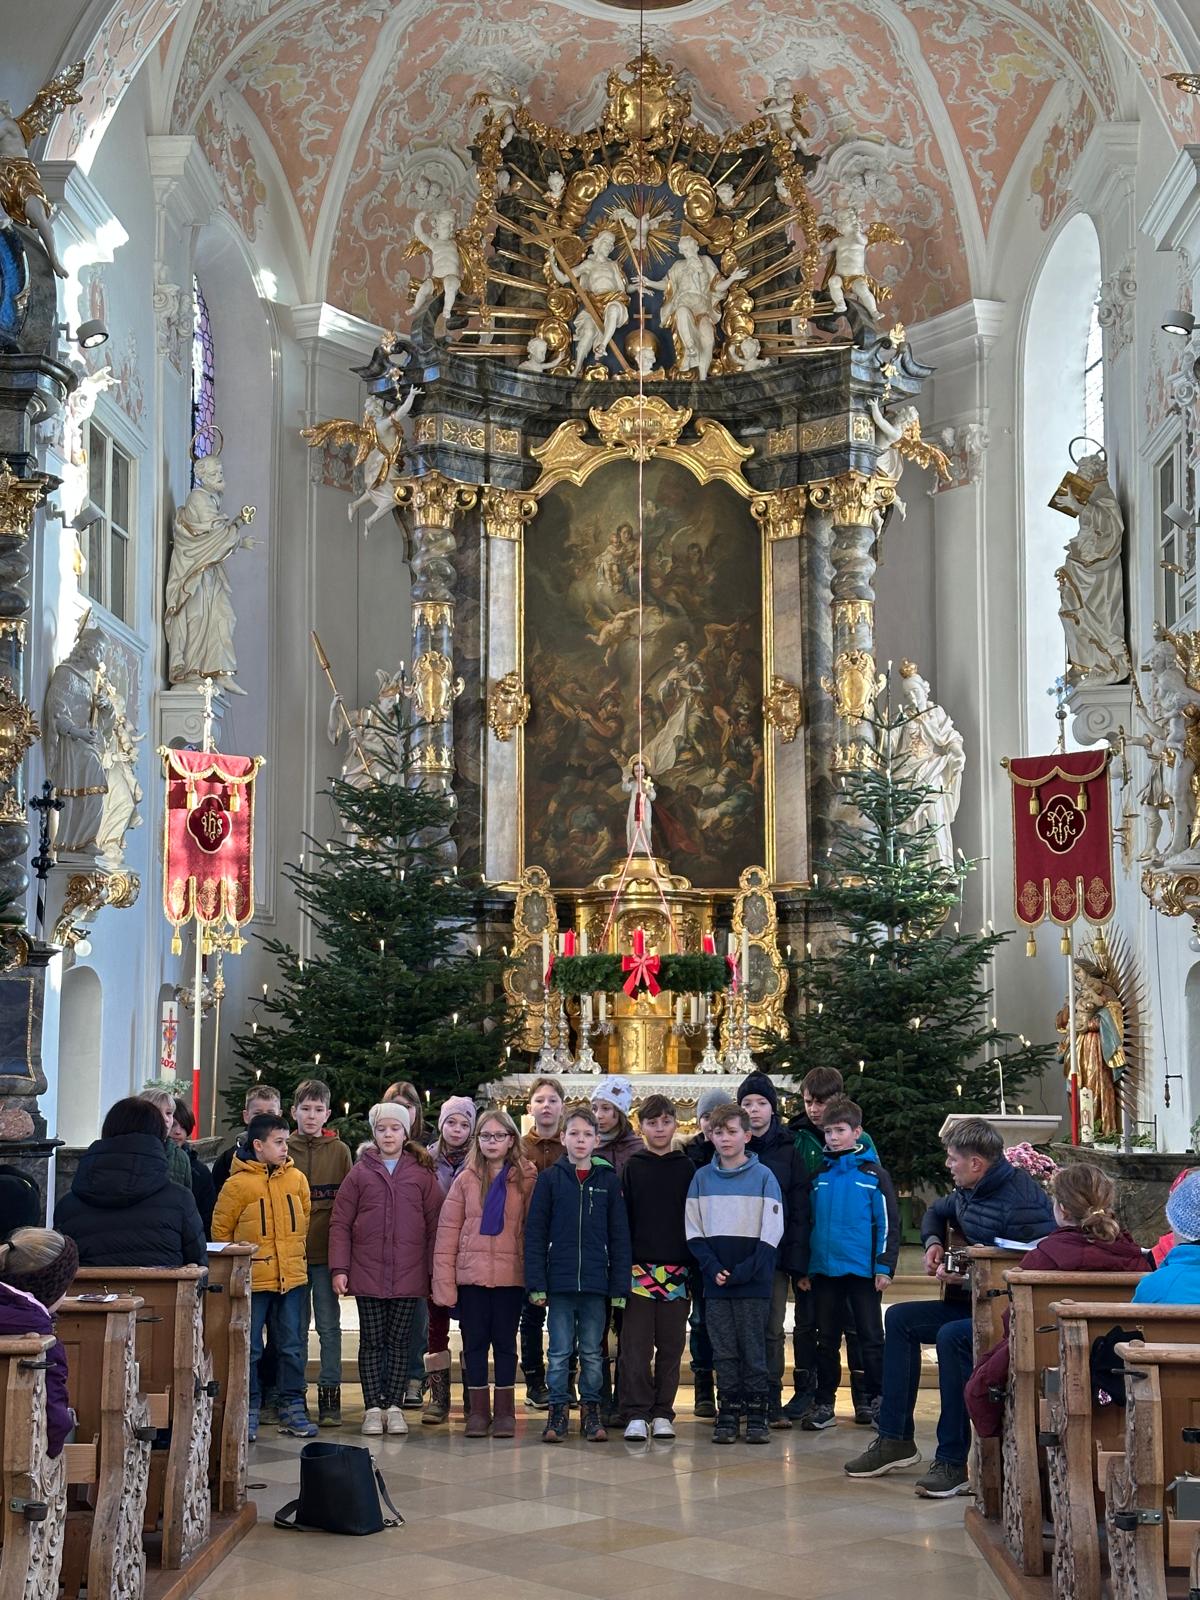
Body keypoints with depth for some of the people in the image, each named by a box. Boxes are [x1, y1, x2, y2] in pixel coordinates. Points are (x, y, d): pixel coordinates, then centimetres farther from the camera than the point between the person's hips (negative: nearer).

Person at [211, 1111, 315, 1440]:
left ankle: (293, 1408, 18)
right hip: (252, 1280, -4)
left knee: (293, 1347, 9)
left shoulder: (297, 1179, 3)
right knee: (249, 1349, 3)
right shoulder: (238, 1184, -9)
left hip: (293, 1277, 4)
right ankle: (249, 1411, 12)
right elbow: (221, 1230, 0)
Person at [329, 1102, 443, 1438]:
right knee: (372, 1342, 5)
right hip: (367, 1275, 0)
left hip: (409, 1276, 0)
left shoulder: (422, 1174, 3)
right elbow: (340, 1223, 2)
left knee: (399, 1342, 6)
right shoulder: (361, 1172, 3)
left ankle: (394, 1406, 13)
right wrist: (339, 1268, -5)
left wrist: (435, 1272, 1)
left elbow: (435, 1225, 4)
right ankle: (373, 1408, 10)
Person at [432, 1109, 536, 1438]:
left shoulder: (527, 1179, 2)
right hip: (471, 1273, 1)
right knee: (474, 1343, 6)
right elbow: (448, 1229, 1)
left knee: (505, 1342, 7)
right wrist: (444, 1280, -6)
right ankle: (478, 1410, 14)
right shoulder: (466, 1179, 4)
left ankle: (505, 1411, 15)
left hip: (510, 1274, -1)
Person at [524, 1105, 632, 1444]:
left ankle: (592, 1412, 18)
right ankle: (557, 1412, 13)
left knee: (592, 1352, 9)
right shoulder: (550, 1179, 1)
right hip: (559, 1282, -1)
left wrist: (619, 1286, -1)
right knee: (560, 1351, 5)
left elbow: (619, 1236, 5)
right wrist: (536, 1283, -6)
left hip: (596, 1283, 1)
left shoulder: (608, 1180, 4)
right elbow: (535, 1234, 0)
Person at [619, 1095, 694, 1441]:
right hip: (639, 1269, -1)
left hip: (676, 1270, 1)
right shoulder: (632, 1168, 6)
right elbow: (622, 1219, 3)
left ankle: (662, 1413, 13)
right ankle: (637, 1413, 2)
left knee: (671, 1345, 5)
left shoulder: (687, 1169, 8)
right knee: (636, 1344, -3)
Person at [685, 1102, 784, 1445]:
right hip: (715, 1283, 3)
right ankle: (727, 1415, 12)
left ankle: (757, 1416, 9)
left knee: (754, 1350, 1)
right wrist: (713, 1267, -8)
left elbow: (772, 1231, -5)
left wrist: (746, 1270, -13)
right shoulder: (701, 1178, 7)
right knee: (724, 1352, 6)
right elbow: (693, 1230, 6)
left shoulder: (763, 1176, -1)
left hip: (753, 1283, -2)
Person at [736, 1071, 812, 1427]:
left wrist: (798, 1263, -5)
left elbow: (800, 1211, 3)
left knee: (772, 1331, 2)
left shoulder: (789, 1152, 6)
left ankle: (772, 1404, 8)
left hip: (775, 1256, 0)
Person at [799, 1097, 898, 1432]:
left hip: (862, 1270, -4)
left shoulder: (873, 1174, -2)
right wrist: (804, 1268, 9)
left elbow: (888, 1223, -4)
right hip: (824, 1269, 4)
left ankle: (876, 1400, 12)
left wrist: (884, 1267, -11)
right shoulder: (819, 1176, 9)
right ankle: (823, 1404, 16)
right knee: (827, 1340, 10)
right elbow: (807, 1221, 14)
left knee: (871, 1338, 3)